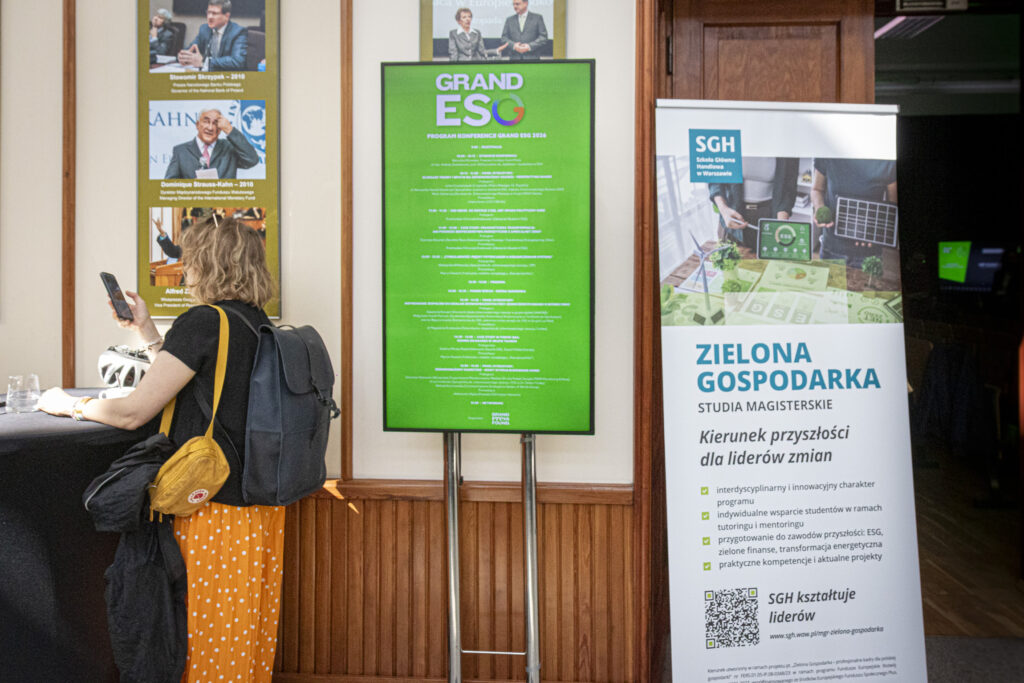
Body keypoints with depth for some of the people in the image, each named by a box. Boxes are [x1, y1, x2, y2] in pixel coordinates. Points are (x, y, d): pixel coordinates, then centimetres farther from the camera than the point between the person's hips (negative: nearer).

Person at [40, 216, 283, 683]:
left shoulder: (202, 322, -15)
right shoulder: (259, 325, 8)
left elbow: (133, 413, -13)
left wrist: (69, 405, 5)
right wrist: (146, 330, 20)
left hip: (215, 508, -7)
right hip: (264, 504, 8)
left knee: (209, 641, 7)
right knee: (249, 636, 18)